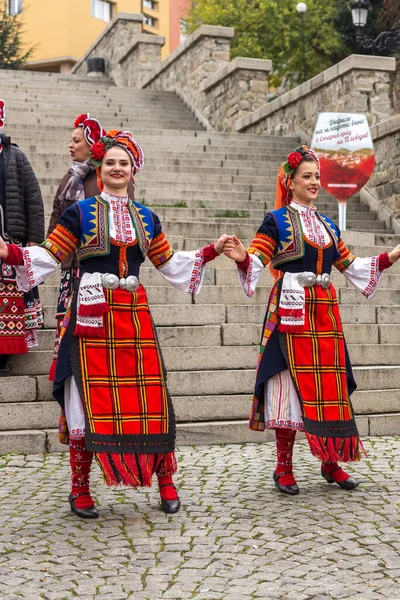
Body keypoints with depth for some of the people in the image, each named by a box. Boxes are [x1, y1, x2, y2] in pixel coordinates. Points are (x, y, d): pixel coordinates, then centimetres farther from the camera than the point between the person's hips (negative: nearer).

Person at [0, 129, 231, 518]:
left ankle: (165, 482, 14)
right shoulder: (80, 213, 4)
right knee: (90, 401, -2)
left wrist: (211, 251, 20)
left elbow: (169, 264, 23)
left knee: (151, 400, 0)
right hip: (92, 316, -3)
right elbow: (48, 257, 1)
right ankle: (80, 490, 11)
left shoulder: (146, 218, 15)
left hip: (134, 314, 3)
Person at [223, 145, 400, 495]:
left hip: (325, 311, 5)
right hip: (291, 311, -5)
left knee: (329, 386, 5)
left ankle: (330, 462, 17)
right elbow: (256, 262, -8)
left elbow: (349, 265, 20)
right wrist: (242, 258, -29)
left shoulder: (327, 225, 17)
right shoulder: (276, 221, 1)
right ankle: (284, 468, 4)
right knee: (292, 384, -6)